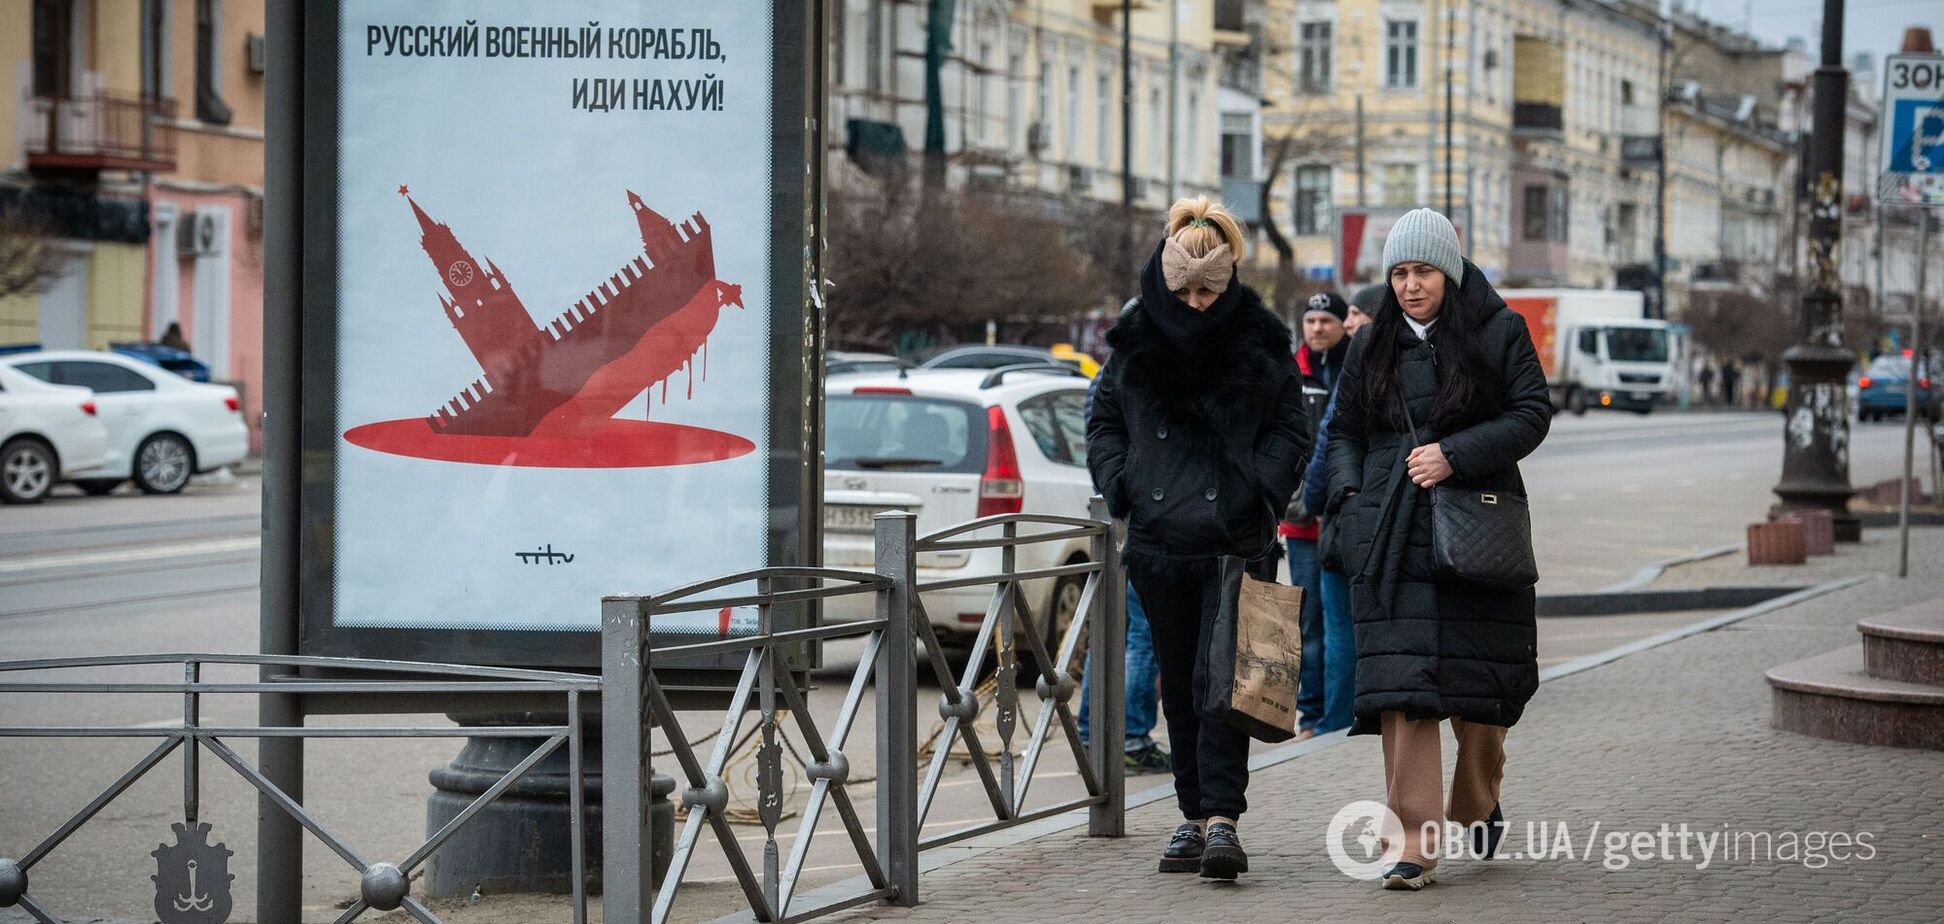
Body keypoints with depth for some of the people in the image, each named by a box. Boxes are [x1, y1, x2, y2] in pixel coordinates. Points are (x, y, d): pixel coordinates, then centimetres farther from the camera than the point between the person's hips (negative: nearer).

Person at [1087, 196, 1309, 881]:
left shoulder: (1259, 343, 1)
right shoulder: (1135, 342, 6)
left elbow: (1291, 431, 6)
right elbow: (1103, 422, 16)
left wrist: (1259, 487, -9)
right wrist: (1121, 484, 0)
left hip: (1237, 538, -3)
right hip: (1158, 538, 3)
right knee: (1178, 687, 9)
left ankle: (1221, 818, -15)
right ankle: (1195, 815, 17)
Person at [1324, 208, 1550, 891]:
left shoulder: (1499, 332, 3)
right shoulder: (1372, 345, 13)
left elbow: (1531, 415, -4)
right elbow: (1344, 429, 20)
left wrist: (1455, 455, -14)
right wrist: (1350, 498, 3)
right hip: (1391, 535, 2)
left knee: (1478, 679, 5)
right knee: (1401, 682, -9)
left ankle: (1478, 806, 32)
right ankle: (1415, 842, -12)